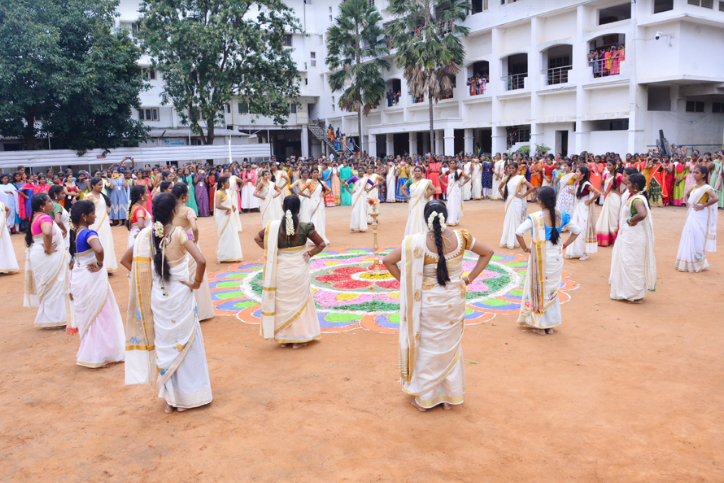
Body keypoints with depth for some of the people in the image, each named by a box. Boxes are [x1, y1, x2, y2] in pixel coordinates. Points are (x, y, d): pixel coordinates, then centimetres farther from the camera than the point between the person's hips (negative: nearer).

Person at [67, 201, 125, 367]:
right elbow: (98, 249, -39)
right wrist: (99, 264, -24)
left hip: (78, 277, 8)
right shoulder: (89, 233, -20)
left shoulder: (74, 233, 5)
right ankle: (99, 355, 13)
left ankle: (88, 352, 31)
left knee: (87, 316, 20)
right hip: (92, 278, -8)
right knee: (100, 315, 5)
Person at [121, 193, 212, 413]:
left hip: (157, 297, 4)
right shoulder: (179, 233, -16)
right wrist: (196, 283, -12)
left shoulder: (146, 234, -3)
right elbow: (201, 261, -27)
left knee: (163, 345, 16)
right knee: (185, 343, 11)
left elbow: (125, 260, 5)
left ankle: (169, 398, 25)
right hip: (180, 296, -4)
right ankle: (186, 397, 19)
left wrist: (145, 278, 7)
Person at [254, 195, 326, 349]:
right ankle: (298, 339, 21)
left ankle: (282, 338, 24)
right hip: (299, 270, -1)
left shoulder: (274, 226, -7)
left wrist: (270, 252, 4)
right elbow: (321, 244, -10)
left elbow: (257, 238, 2)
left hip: (280, 269, 1)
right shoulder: (305, 227, -12)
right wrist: (309, 254, 1)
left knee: (281, 302, 16)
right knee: (299, 301, 14)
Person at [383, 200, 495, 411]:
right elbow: (487, 252, 3)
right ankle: (449, 397, 31)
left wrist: (406, 283, -7)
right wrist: (469, 278, 5)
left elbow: (388, 260, -17)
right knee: (451, 346, 19)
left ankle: (423, 398, 26)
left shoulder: (417, 242, -18)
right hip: (455, 301, 3)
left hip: (428, 303, -3)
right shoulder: (461, 238, -10)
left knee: (425, 348, 14)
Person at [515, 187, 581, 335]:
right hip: (556, 256, 5)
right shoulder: (562, 216, -1)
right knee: (552, 289, 17)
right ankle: (550, 325, 25)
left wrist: (525, 248, -10)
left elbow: (519, 232, -23)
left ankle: (540, 325, 16)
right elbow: (576, 230, 10)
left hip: (540, 257, -5)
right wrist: (564, 245, 10)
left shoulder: (535, 217, -16)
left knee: (539, 288, 9)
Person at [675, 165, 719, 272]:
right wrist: (687, 203, 11)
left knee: (697, 239, -4)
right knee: (689, 237, 9)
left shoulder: (706, 187, -12)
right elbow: (686, 195, 30)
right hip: (691, 215, 8)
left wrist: (703, 206, -18)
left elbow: (716, 198, -26)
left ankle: (698, 264, 6)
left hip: (700, 216, -7)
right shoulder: (694, 186, 11)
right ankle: (688, 262, 18)